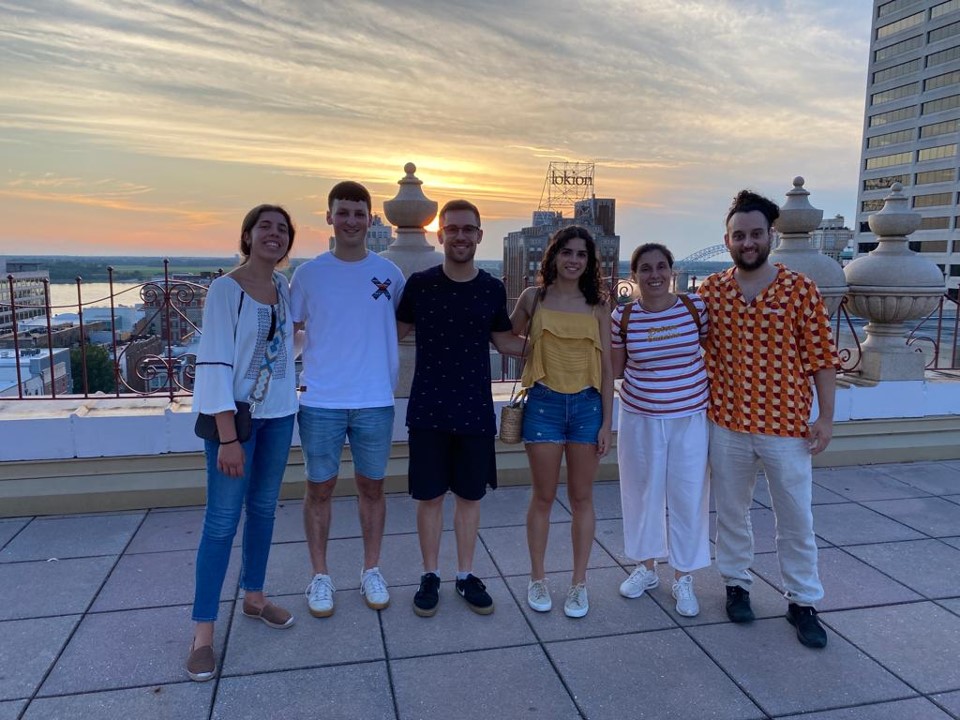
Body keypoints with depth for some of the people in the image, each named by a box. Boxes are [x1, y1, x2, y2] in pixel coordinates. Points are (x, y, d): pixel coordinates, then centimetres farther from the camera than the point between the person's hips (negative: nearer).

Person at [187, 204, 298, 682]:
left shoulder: (283, 286, 6)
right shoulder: (225, 289, -12)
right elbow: (214, 363, -17)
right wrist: (228, 437, -21)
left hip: (279, 413, 6)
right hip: (235, 415, -6)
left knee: (264, 509, 15)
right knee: (222, 520, -3)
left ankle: (253, 597, 33)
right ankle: (203, 632, 9)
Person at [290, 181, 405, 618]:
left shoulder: (388, 273, 1)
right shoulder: (308, 274, -1)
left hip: (375, 401, 1)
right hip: (320, 401, 0)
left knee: (371, 486, 12)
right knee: (320, 487, 9)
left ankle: (371, 570, 29)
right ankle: (320, 576, 26)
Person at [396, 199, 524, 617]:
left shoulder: (493, 289, 1)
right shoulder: (420, 284, -4)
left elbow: (504, 341, 13)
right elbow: (395, 332, 8)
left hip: (475, 411, 2)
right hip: (429, 410, -1)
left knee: (470, 495, 12)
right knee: (429, 496, 7)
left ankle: (466, 575, 29)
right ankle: (430, 576, 25)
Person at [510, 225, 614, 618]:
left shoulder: (596, 305, 4)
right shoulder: (533, 298, 3)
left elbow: (606, 367, 4)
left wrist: (607, 422, 0)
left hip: (587, 405, 1)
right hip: (544, 403, -1)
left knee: (581, 498, 9)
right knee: (543, 497, 8)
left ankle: (579, 583, 23)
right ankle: (538, 579, 24)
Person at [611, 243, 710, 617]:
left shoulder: (696, 307, -6)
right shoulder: (623, 317, -5)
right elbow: (615, 369, 4)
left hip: (690, 417, -1)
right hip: (639, 417, 1)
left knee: (688, 496, 6)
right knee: (642, 492, 13)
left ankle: (683, 577, 25)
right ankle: (646, 567, 34)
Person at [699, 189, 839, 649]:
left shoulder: (800, 290, -6)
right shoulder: (710, 291, 0)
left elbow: (821, 357, -4)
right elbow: (697, 352, 8)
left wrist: (825, 417, -7)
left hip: (787, 427, -1)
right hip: (726, 424, 2)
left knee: (796, 519, 10)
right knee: (731, 511, 16)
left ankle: (802, 602, 27)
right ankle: (736, 583, 35)